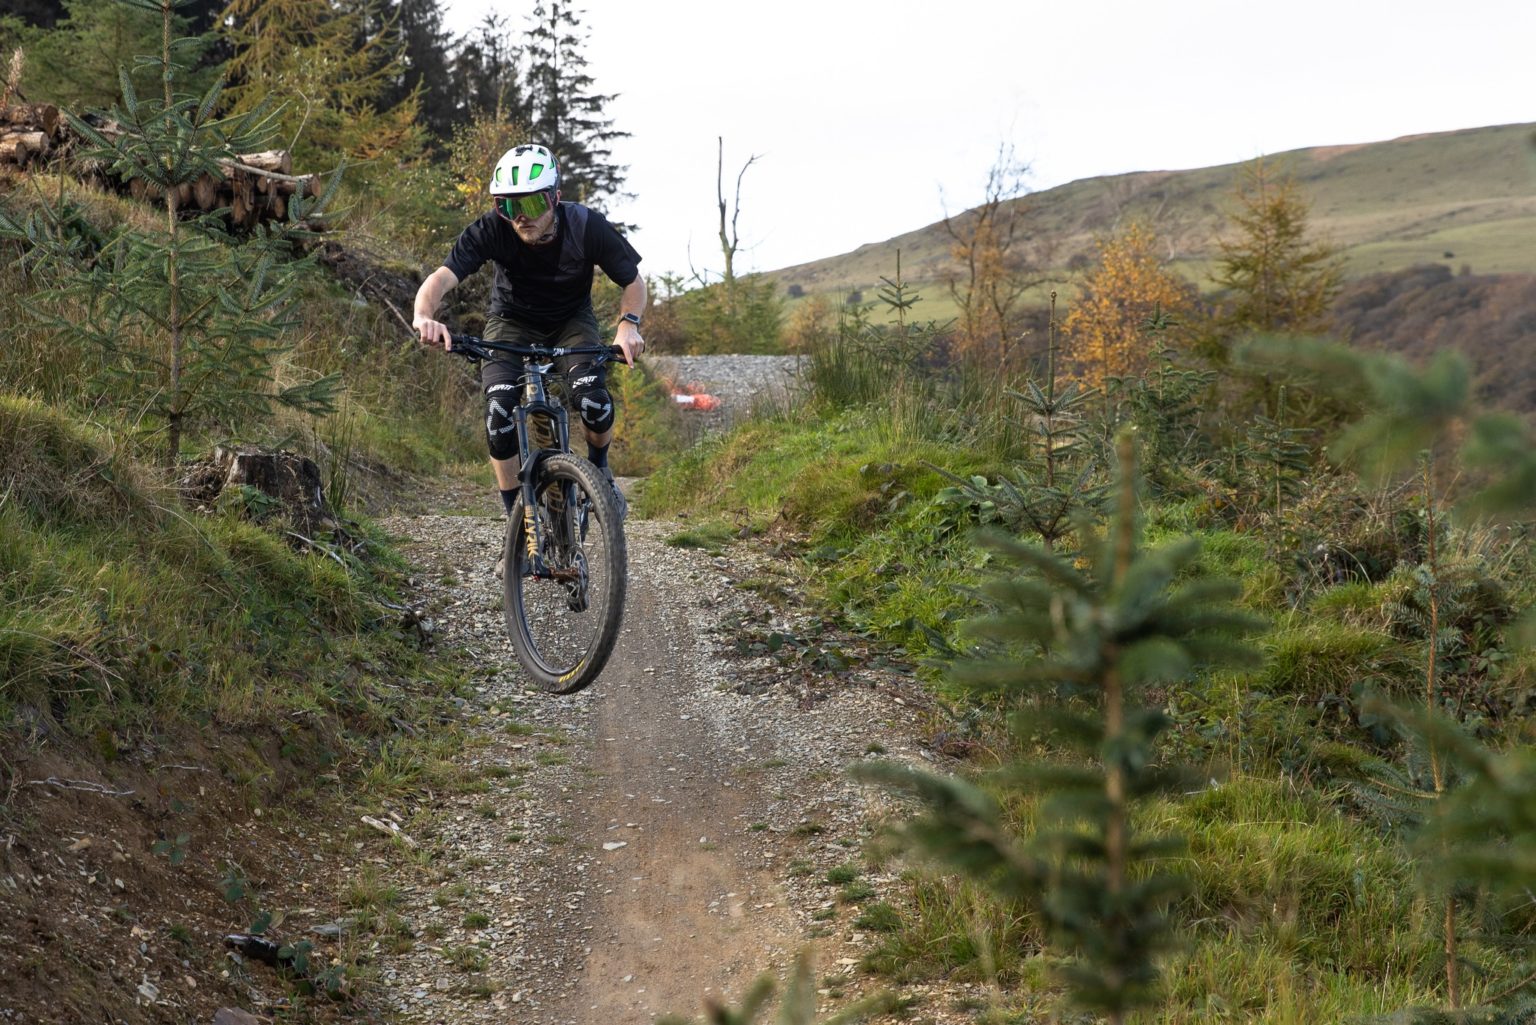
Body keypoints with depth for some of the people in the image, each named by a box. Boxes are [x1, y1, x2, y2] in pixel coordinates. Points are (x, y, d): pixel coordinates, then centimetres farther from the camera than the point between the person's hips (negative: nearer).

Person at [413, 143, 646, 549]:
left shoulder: (587, 226, -27)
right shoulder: (492, 230, -28)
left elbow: (633, 281, -14)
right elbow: (442, 276, -38)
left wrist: (629, 323, -34)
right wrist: (424, 315, -60)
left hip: (571, 321, 0)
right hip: (512, 322, 0)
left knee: (590, 395, -29)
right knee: (499, 409, -24)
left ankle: (599, 469, 4)